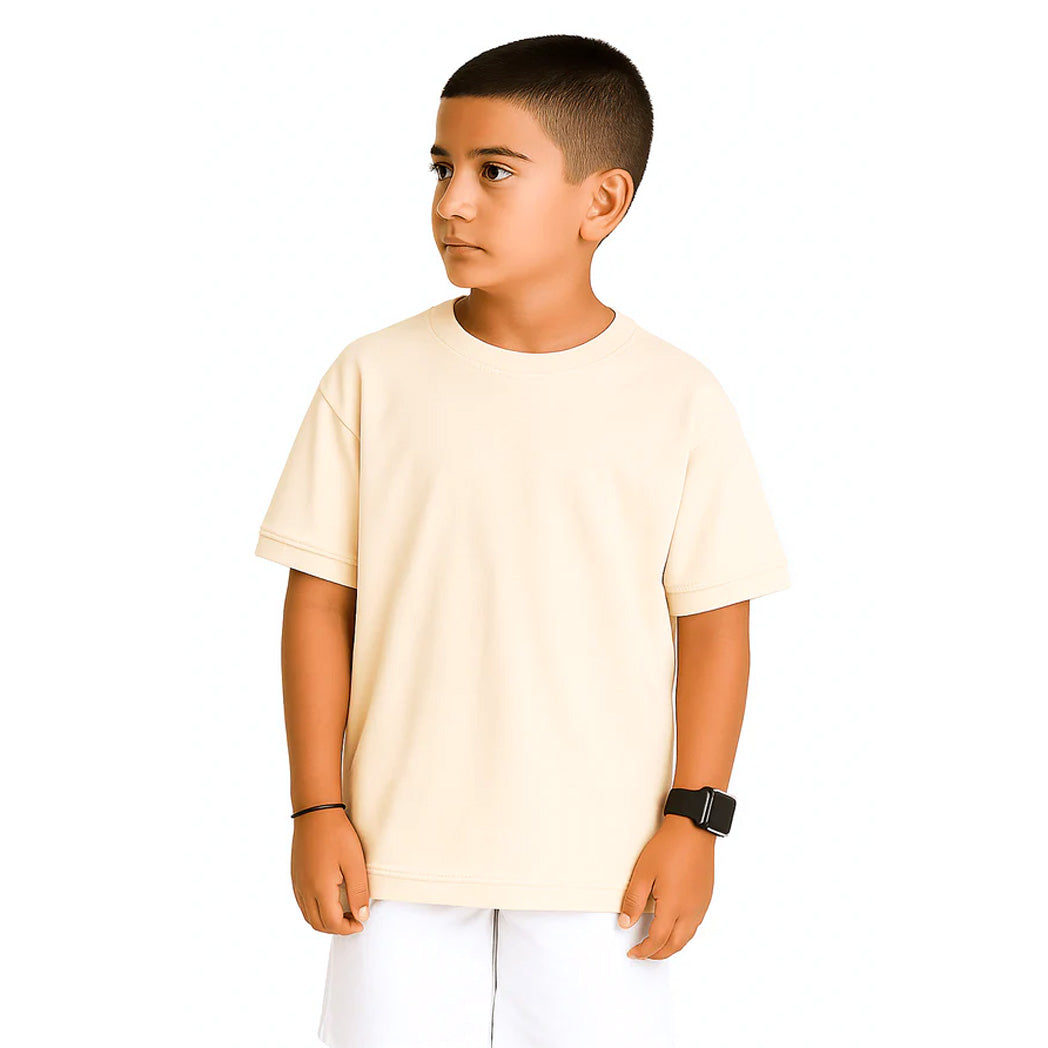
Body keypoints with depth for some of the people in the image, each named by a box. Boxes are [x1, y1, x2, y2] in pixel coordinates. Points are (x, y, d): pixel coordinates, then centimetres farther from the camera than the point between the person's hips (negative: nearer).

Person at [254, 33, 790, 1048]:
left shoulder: (677, 400, -5)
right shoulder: (375, 379, -3)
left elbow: (712, 623, -1)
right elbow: (321, 598, 0)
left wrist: (694, 817, -4)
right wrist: (318, 808, -2)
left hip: (600, 854, -1)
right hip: (401, 844, 1)